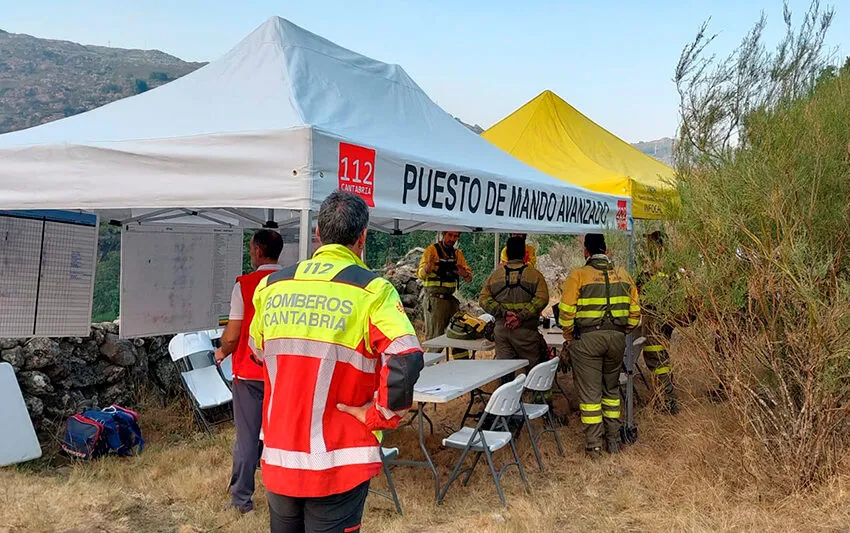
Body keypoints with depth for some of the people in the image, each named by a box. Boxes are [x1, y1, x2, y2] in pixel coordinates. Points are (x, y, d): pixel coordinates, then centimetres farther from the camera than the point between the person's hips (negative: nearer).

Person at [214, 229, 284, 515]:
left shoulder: (245, 284, -11)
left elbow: (232, 336, -11)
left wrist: (222, 352, 9)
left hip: (250, 373, -3)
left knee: (247, 437, 5)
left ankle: (242, 498, 14)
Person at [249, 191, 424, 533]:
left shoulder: (271, 286, 3)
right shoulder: (371, 290, -13)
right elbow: (406, 360, -26)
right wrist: (381, 415, -13)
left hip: (278, 458, 4)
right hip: (337, 464, -4)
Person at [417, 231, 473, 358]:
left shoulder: (457, 254, 12)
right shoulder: (432, 250, -6)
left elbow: (469, 277, 10)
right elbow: (420, 274, -15)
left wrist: (464, 274, -14)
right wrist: (428, 266, -38)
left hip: (451, 298, 6)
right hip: (435, 299, -6)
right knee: (435, 336, -5)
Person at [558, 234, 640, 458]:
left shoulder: (578, 275, -7)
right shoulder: (623, 274, 6)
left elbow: (566, 311, -10)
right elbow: (635, 310, 7)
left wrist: (569, 337, 3)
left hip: (587, 338, -4)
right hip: (616, 338, 4)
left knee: (589, 391, 3)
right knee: (612, 388, 18)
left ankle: (593, 444, 7)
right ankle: (613, 439, 24)